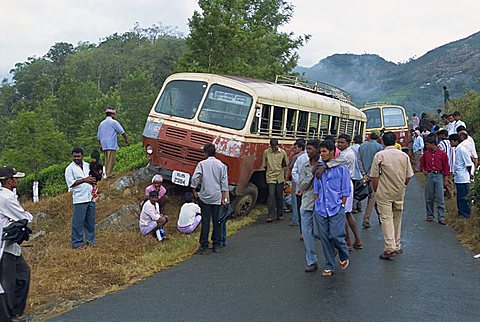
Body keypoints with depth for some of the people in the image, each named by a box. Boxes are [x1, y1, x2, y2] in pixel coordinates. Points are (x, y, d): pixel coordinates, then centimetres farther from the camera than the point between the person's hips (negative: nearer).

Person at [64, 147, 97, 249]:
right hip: (79, 199, -5)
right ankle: (77, 242, 5)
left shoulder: (88, 166, 14)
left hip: (91, 197, 5)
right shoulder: (70, 168, -2)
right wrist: (84, 180, -19)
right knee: (78, 221, -4)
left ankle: (91, 240, 19)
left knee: (90, 221, 10)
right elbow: (70, 183, -10)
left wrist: (93, 180, 0)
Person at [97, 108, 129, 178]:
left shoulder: (101, 123, 17)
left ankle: (107, 174, 16)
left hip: (104, 145, 7)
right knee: (112, 161, -8)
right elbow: (122, 132, -1)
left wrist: (100, 145, 29)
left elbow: (98, 136, 21)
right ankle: (109, 175, -12)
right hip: (111, 145, -7)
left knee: (107, 161, 13)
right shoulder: (113, 122, -4)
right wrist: (126, 139, 14)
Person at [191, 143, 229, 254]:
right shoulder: (221, 165, 2)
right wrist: (224, 197, 6)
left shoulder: (202, 164, -4)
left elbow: (195, 179, -9)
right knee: (216, 221, 9)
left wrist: (194, 192, 4)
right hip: (217, 197, 2)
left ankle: (204, 246, 1)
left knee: (205, 221, 0)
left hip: (205, 197, -2)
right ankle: (216, 245, 14)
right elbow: (224, 183, 1)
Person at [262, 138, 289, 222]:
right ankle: (270, 215, -9)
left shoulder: (282, 152, 1)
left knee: (279, 196, 7)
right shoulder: (266, 152, -3)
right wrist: (269, 171, 3)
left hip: (280, 177, 2)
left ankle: (280, 215, 17)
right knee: (271, 195, -10)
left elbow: (286, 164, 12)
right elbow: (264, 166, 7)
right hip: (270, 177, -2)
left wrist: (282, 170, 3)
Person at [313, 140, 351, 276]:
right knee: (324, 237, 5)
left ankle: (344, 256, 22)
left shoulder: (342, 168, -1)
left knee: (336, 236, -10)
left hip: (336, 209, -4)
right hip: (321, 209, 4)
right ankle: (329, 266, 18)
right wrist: (316, 205, 8)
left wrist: (341, 206, -4)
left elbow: (345, 191, 0)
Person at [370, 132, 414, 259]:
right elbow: (408, 176, 6)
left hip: (384, 193, -4)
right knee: (397, 218, 15)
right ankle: (397, 246, 23)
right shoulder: (404, 156, 3)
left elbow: (374, 177, -9)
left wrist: (376, 191, 3)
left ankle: (390, 247, -12)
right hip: (399, 193, 4)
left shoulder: (379, 155, -9)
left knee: (386, 218, -4)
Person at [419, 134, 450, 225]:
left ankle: (441, 217, -1)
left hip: (439, 176, -3)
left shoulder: (442, 154, -3)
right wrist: (423, 170, 6)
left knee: (440, 198, -4)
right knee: (429, 198, 8)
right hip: (429, 176, 3)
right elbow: (422, 163, 25)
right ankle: (430, 215, 19)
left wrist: (445, 180, 0)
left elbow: (446, 167, 1)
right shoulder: (426, 153, 6)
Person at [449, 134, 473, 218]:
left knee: (463, 197, -1)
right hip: (458, 178, 9)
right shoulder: (456, 150, 11)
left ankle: (465, 214, 9)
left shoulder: (462, 149, -17)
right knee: (459, 196, 15)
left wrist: (469, 174, -6)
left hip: (463, 178, -9)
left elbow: (468, 164, -16)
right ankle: (461, 212, 25)